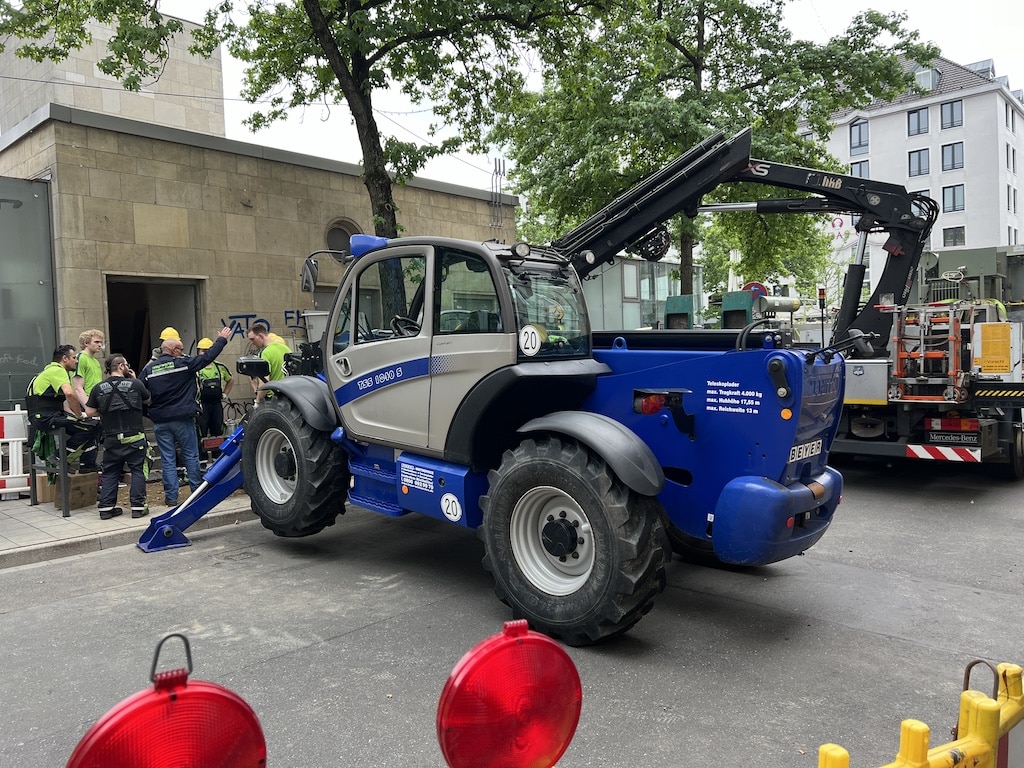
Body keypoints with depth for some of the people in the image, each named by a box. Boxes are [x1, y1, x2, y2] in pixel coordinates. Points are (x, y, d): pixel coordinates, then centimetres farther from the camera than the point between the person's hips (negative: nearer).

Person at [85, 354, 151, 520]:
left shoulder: (98, 388, 1)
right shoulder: (135, 384, -6)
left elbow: (90, 412, 3)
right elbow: (148, 400, 12)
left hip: (111, 439, 3)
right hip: (135, 437, -3)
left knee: (110, 473, 12)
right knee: (138, 471, 5)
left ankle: (106, 507, 13)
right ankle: (138, 506, 4)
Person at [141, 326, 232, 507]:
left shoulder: (149, 369, 2)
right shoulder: (183, 364, -8)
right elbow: (208, 357, -3)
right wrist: (222, 339, 9)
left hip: (160, 422, 3)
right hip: (183, 419, -3)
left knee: (167, 459, 6)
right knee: (191, 456, 9)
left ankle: (171, 497, 8)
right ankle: (197, 490, 14)